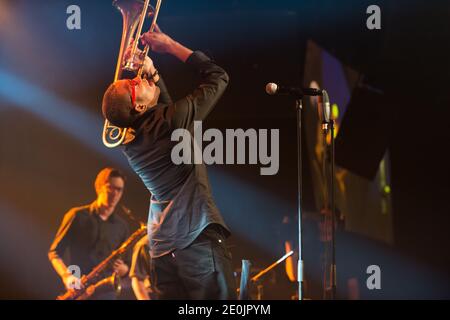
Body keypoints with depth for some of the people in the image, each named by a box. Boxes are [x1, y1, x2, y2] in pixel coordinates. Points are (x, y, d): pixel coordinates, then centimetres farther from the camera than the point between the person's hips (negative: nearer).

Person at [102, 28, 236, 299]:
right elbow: (219, 77, -1)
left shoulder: (132, 140, 9)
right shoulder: (172, 120, -12)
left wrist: (151, 70, 16)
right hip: (198, 242, -8)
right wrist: (170, 45, 4)